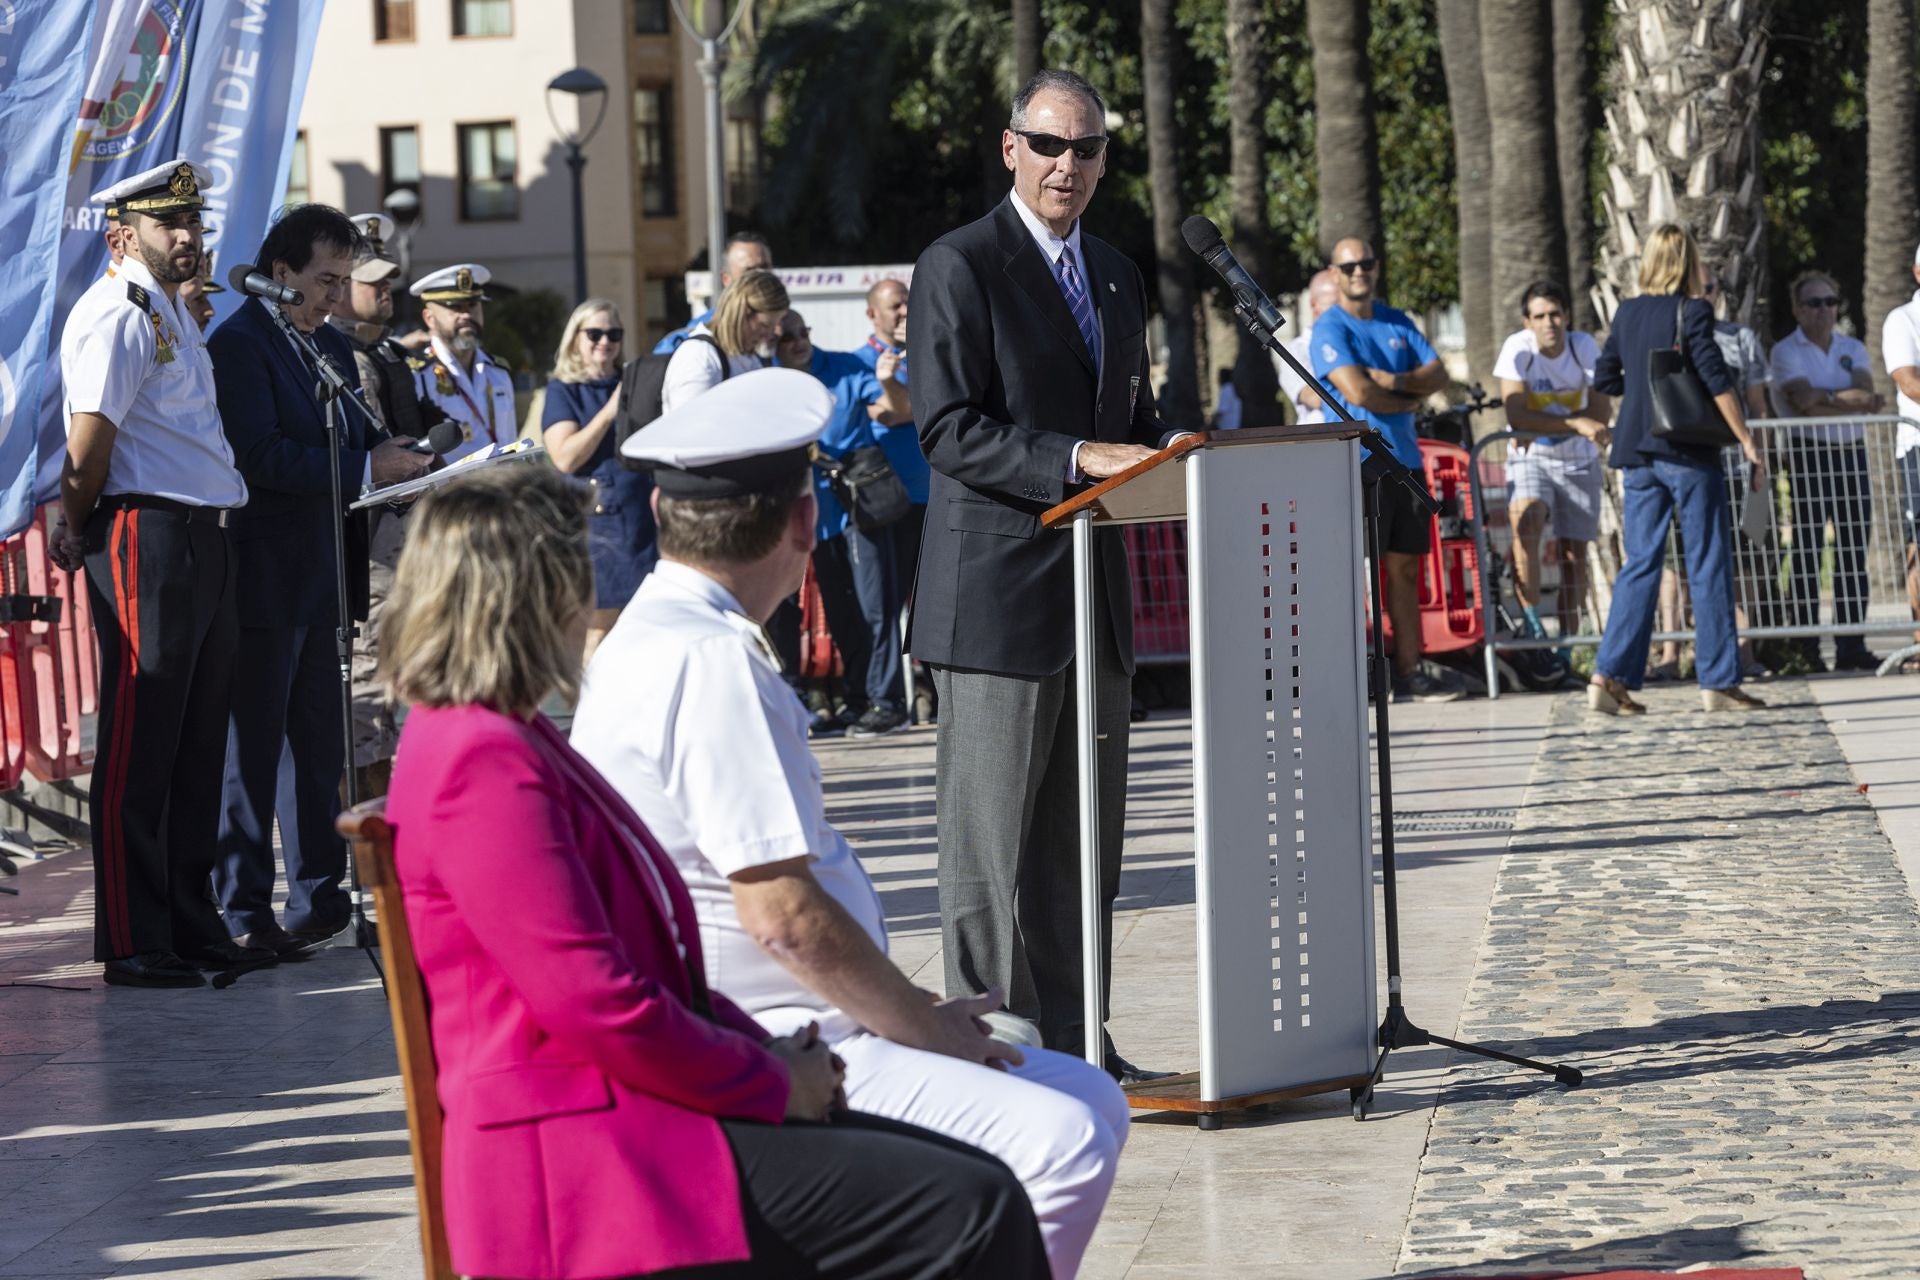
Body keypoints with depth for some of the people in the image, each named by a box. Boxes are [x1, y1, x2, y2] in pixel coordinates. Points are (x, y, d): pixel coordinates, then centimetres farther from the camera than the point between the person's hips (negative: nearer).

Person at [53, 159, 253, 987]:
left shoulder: (173, 314, 22)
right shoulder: (115, 314, -11)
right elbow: (89, 447, -16)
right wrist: (77, 535, -5)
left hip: (203, 540, 10)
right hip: (147, 537, -10)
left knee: (198, 744, 14)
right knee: (139, 747, -6)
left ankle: (191, 926, 23)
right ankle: (133, 945, -3)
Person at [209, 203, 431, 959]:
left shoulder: (332, 346, 17)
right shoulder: (238, 344, -11)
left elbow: (355, 439, 21)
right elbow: (261, 455, -21)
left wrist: (396, 454, -1)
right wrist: (366, 467, -22)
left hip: (325, 578, 9)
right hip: (265, 577, -8)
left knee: (319, 744, 13)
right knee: (252, 747, -3)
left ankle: (319, 894, 20)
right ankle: (245, 913, 1)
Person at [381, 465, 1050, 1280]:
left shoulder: (501, 740, 19)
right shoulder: (483, 763, -15)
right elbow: (597, 1005, -20)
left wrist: (766, 1051, 8)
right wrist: (773, 1081, -8)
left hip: (628, 1115, 11)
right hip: (586, 1159, -11)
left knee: (978, 1183, 0)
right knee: (973, 1213, -17)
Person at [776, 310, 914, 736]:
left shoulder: (846, 369, -3)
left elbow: (902, 412, -4)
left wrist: (888, 383, -24)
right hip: (819, 511, 5)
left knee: (874, 605, -8)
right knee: (839, 612, 11)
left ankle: (888, 702, -8)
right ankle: (857, 698, 21)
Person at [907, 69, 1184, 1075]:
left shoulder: (1117, 277, 18)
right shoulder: (959, 267, -6)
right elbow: (949, 431, -14)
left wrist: (1158, 456, 2)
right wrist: (1077, 459, -23)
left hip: (1095, 592, 8)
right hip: (997, 594, -8)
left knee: (1085, 839, 11)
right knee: (989, 837, -5)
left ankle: (1071, 1037, 17)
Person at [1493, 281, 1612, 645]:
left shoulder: (1584, 346, -10)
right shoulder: (1518, 349, -15)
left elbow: (1601, 412, -13)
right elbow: (1517, 416, -23)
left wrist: (1544, 426, -24)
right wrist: (1576, 423, -32)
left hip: (1578, 463, 2)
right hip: (1529, 458, -2)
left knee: (1573, 554, 2)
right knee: (1526, 523, -29)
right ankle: (1531, 621, -21)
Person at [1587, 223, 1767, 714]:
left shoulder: (1627, 313, 8)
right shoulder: (1692, 311, -8)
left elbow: (1604, 379, 13)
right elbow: (1716, 381, -14)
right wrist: (1748, 444, -11)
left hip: (1638, 453, 5)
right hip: (1689, 453, -5)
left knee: (1641, 564, 7)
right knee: (1709, 566, 1)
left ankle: (1610, 675, -2)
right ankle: (1719, 682, 2)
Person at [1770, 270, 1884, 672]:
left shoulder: (1854, 349, 15)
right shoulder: (1787, 351, 1)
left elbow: (1866, 394, -3)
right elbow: (1805, 399, -15)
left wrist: (1827, 398, -15)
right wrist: (1853, 401, -10)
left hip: (1852, 453, 4)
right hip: (1808, 454, -4)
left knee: (1854, 552, 2)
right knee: (1807, 551, -5)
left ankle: (1851, 646, 4)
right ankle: (1807, 648, -3)